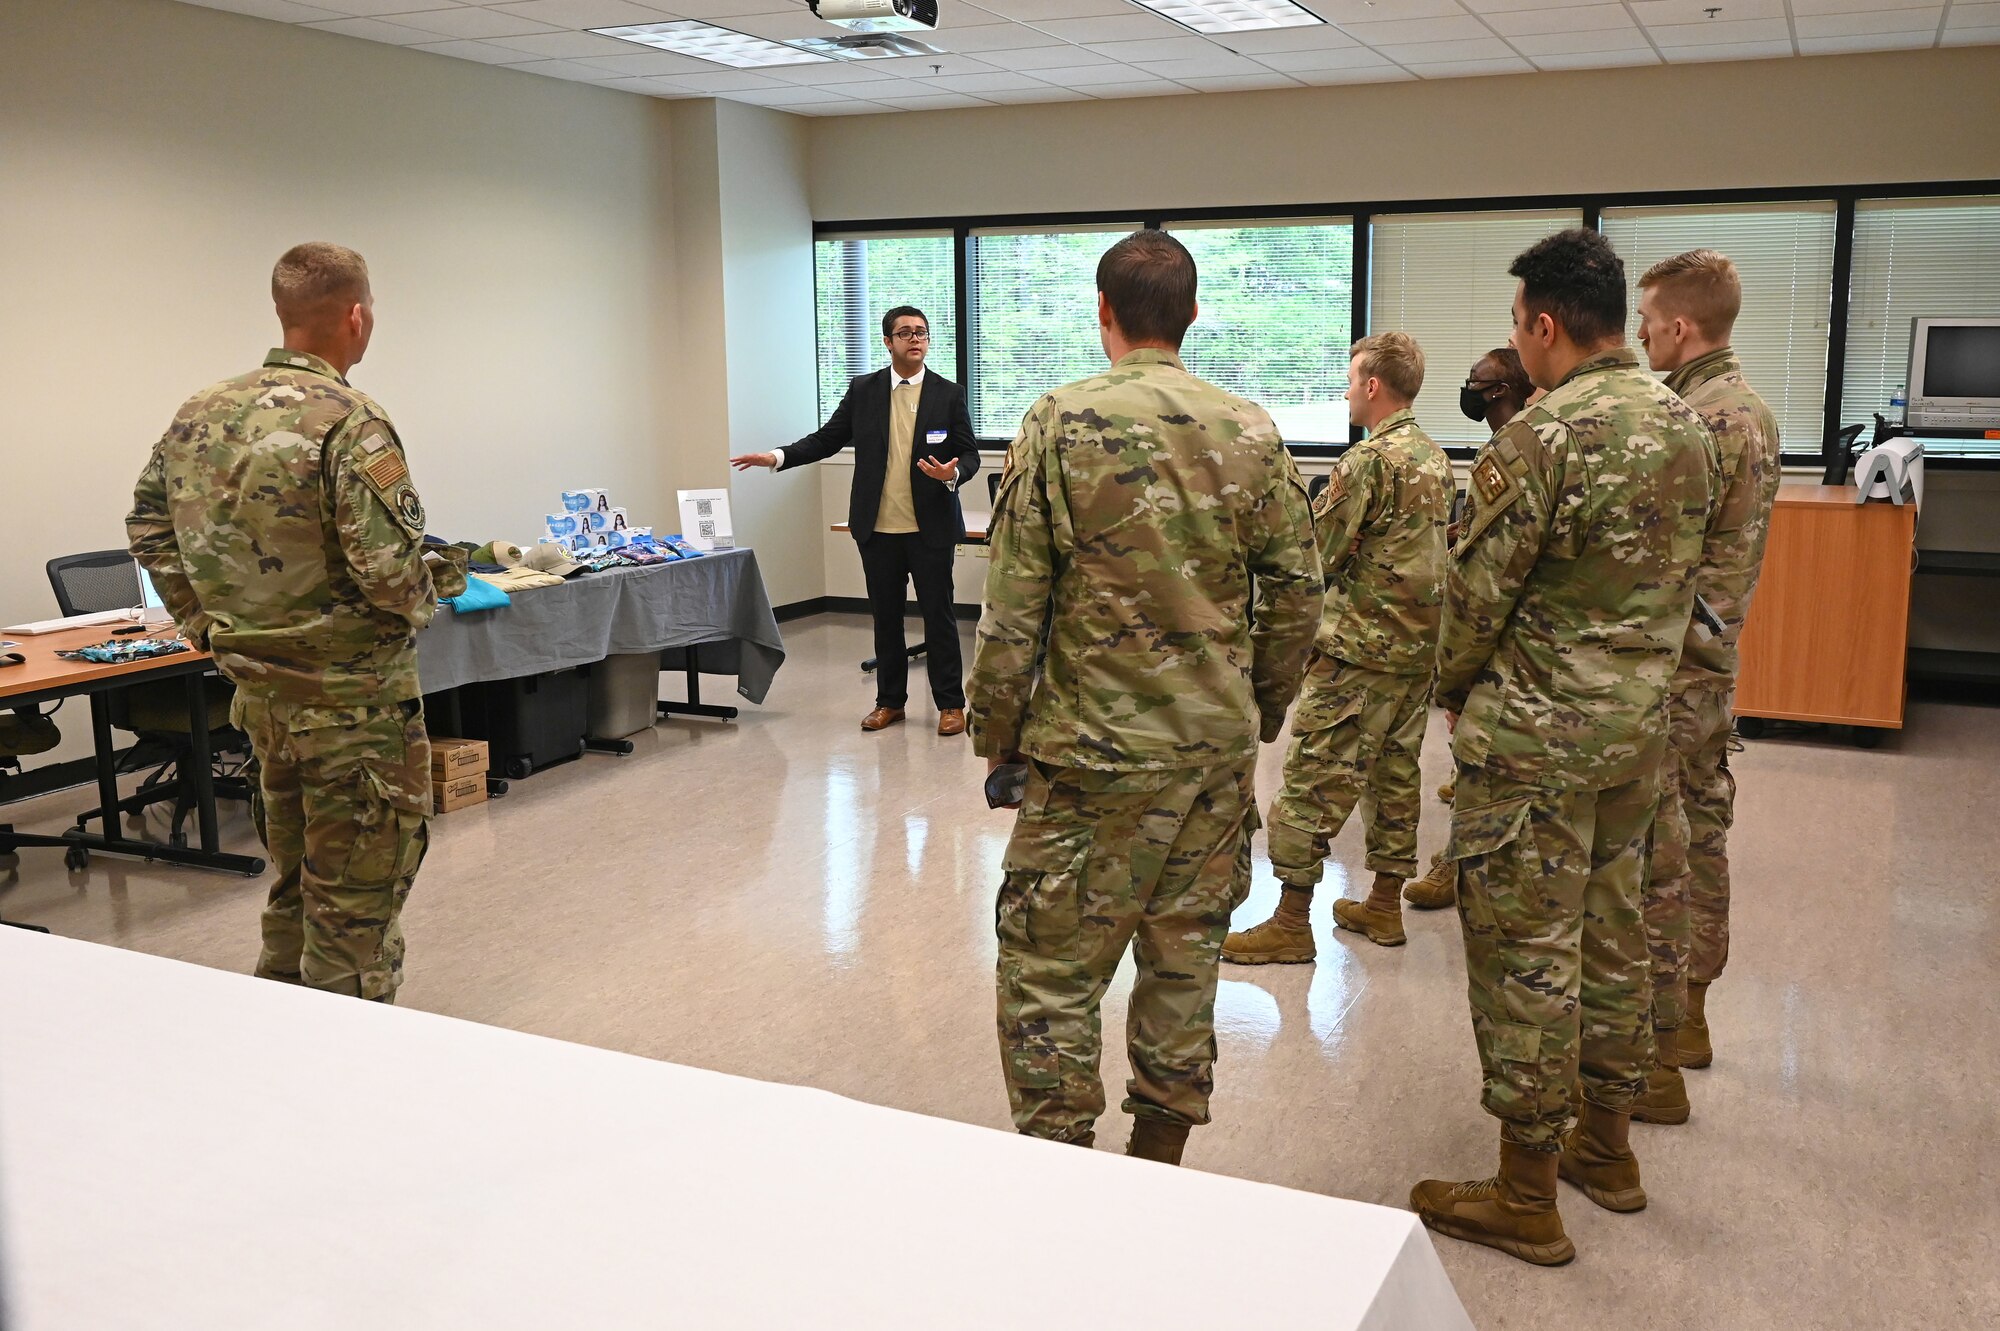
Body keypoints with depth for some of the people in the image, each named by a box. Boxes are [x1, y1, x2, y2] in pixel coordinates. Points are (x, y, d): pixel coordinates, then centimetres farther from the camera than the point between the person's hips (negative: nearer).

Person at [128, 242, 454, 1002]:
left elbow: (149, 527, 13)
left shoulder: (201, 414, 5)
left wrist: (207, 627, 16)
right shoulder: (349, 422, -19)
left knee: (293, 882, 22)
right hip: (351, 696, -8)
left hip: (259, 690, 8)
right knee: (354, 902, 3)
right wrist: (425, 600, -5)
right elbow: (387, 566, -26)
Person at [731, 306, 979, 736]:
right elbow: (828, 438, 7)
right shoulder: (863, 390, 4)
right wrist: (779, 457, -6)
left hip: (931, 527, -2)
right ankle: (889, 700, 23)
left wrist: (953, 473, -22)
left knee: (939, 615, 3)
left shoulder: (948, 394, -1)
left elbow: (969, 454, 1)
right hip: (878, 528, 2)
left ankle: (951, 703, 12)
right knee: (885, 617, 11)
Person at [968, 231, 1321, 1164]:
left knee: (1050, 968, 6)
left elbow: (1013, 605, -9)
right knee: (1184, 955, 15)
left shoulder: (1061, 424, -9)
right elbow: (1296, 595, 4)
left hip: (1095, 746, -4)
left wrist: (994, 731, 3)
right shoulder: (1251, 431, 1)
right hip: (1218, 743, 4)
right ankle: (1160, 1158, 27)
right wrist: (1263, 709, 17)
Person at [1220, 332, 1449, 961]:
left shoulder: (1368, 460, -16)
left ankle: (1292, 922, -1)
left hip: (1358, 648, -9)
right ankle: (1384, 906, 24)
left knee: (1313, 780, -4)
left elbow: (1317, 555, -14)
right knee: (1395, 773, 15)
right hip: (1419, 645, 9)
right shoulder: (1435, 458, 11)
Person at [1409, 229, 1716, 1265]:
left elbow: (1477, 590, -14)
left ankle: (1525, 1197, 13)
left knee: (1524, 950, 1)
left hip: (1536, 736, -8)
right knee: (1612, 932, 19)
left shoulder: (1540, 437, -19)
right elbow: (1678, 579, 13)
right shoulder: (1685, 426, 6)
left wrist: (1452, 692, 4)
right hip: (1640, 722, 8)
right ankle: (1606, 1143, 34)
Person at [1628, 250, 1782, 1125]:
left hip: (1667, 670, -10)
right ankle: (1688, 1015, 33)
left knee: (1657, 864, -3)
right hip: (1715, 660, 10)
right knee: (1702, 840, 18)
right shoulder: (1751, 409, 13)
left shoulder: (1696, 421, -20)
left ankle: (1655, 1064, 5)